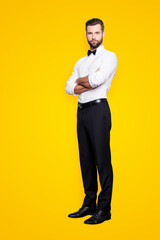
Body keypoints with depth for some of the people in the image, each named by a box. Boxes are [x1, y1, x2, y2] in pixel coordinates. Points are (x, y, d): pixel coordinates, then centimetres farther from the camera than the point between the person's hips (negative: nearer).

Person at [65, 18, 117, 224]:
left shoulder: (109, 57, 2)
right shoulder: (81, 62, 21)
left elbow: (97, 80, -16)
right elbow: (69, 87, 8)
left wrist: (81, 80, 3)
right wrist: (89, 83, -8)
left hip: (98, 109, -7)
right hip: (81, 110, 7)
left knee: (102, 159, -6)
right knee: (86, 159, 9)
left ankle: (104, 209, 0)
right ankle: (89, 204, 17)